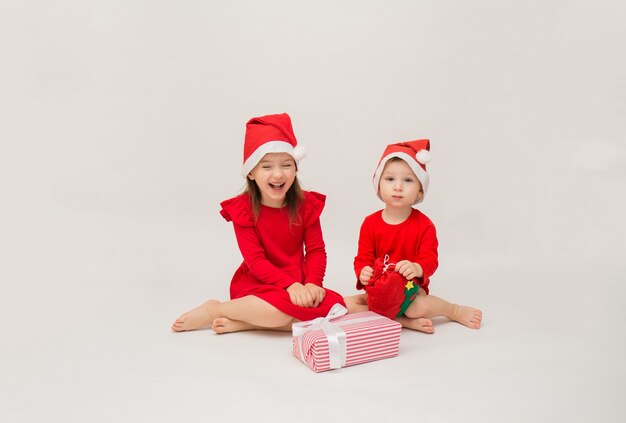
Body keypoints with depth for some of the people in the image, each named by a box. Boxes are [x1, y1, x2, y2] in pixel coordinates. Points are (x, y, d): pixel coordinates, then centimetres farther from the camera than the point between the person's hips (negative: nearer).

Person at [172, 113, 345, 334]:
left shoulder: (306, 204, -1)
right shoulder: (242, 209, -10)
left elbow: (316, 250, -3)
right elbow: (255, 260, -15)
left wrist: (312, 283, -22)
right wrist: (290, 285, -28)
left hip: (298, 282, 5)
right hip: (257, 283, -4)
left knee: (334, 306, -25)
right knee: (280, 309, -37)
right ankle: (214, 310, -12)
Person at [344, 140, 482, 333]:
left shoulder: (424, 225, -7)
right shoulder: (370, 223, -3)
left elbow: (430, 260, -15)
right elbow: (363, 258, -4)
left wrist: (417, 268, -39)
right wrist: (363, 272, -29)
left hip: (411, 290, -3)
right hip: (378, 291, 3)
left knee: (417, 308, -36)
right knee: (346, 304, -22)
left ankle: (456, 311, -2)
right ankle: (404, 321, -23)